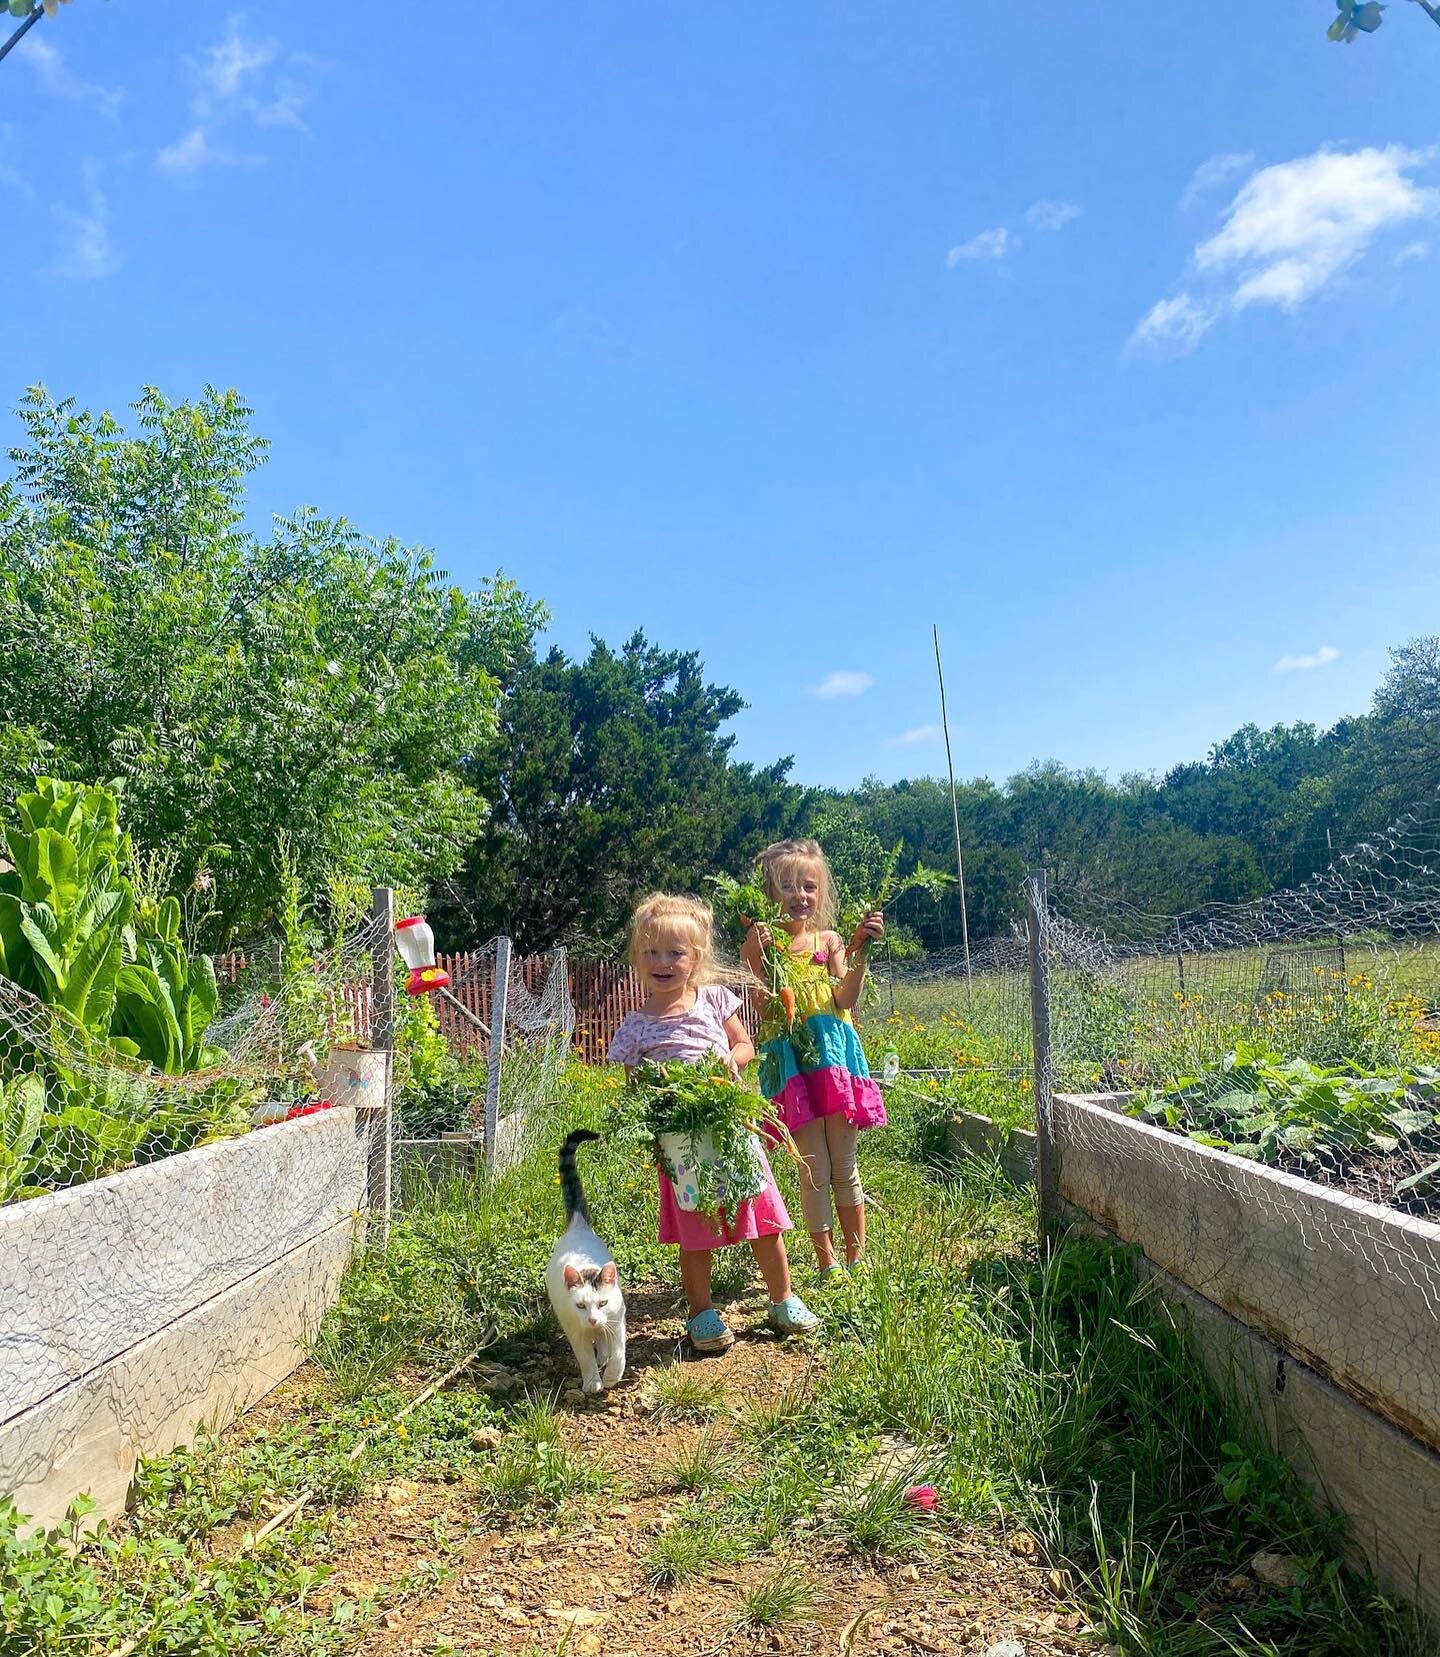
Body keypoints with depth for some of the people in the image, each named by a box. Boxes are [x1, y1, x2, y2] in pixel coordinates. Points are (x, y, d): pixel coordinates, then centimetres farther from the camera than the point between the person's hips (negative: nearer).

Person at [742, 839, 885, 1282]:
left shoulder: (829, 940, 6)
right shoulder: (763, 942, -2)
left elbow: (845, 999, -5)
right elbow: (764, 1005, -10)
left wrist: (861, 950, -13)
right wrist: (758, 957, -22)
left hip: (834, 1055, 3)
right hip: (791, 1060, -3)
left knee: (845, 1164, 11)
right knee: (814, 1168, 2)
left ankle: (857, 1254, 26)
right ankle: (826, 1260, 16)